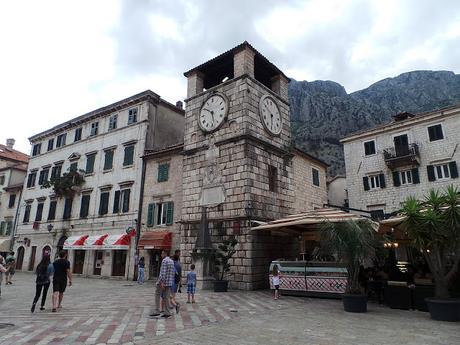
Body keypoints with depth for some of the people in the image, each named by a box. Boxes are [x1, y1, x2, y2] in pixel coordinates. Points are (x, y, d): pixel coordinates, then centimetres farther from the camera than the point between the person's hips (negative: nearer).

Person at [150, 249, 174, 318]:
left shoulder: (164, 261, -11)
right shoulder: (172, 261, 15)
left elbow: (163, 272, -20)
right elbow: (173, 273, 17)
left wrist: (162, 282, -24)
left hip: (162, 282, -7)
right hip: (169, 282, 7)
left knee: (157, 295, 5)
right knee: (166, 297, 7)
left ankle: (156, 311, 4)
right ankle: (167, 312, 5)